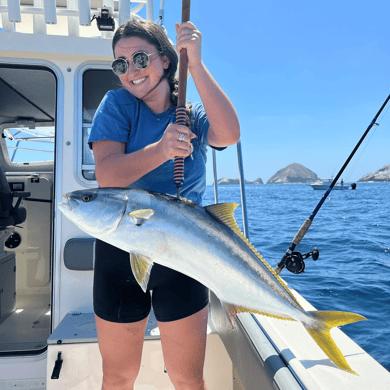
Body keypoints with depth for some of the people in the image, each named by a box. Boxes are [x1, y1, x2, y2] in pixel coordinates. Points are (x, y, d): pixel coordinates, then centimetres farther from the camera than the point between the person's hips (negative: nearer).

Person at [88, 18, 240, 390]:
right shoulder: (117, 104, -1)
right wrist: (160, 150, -29)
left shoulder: (193, 114, 2)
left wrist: (195, 63, -22)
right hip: (121, 252, 0)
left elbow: (228, 134, -20)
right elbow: (106, 176, -14)